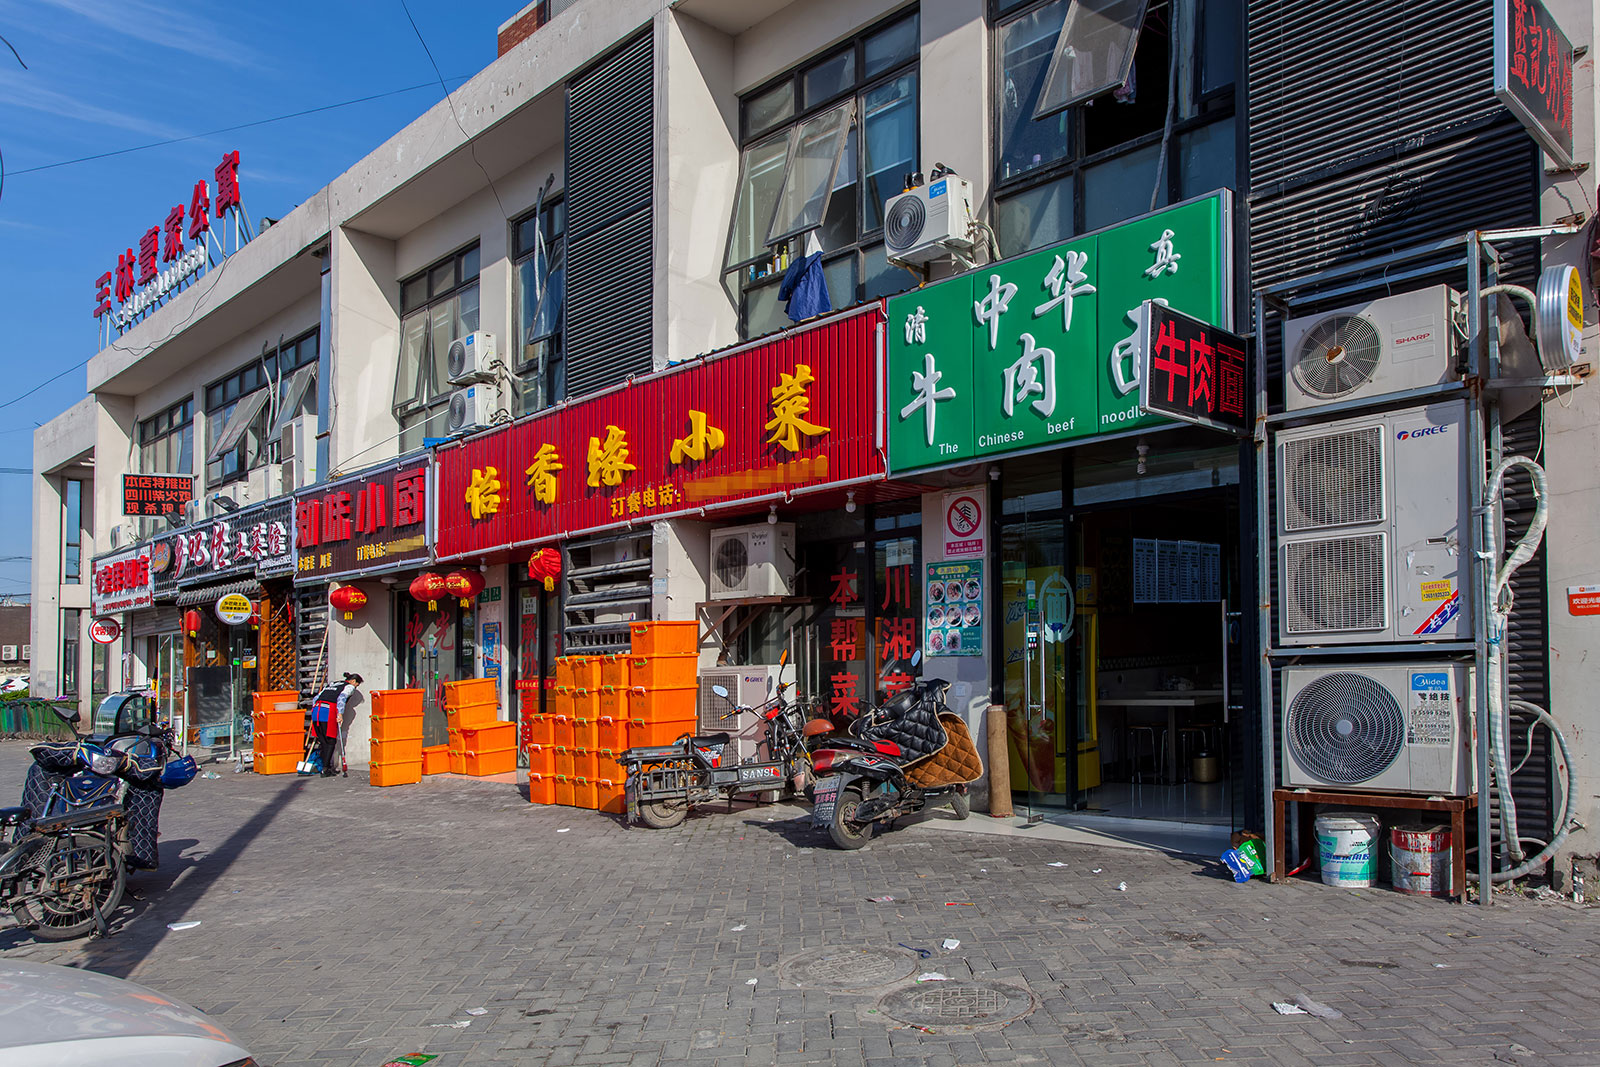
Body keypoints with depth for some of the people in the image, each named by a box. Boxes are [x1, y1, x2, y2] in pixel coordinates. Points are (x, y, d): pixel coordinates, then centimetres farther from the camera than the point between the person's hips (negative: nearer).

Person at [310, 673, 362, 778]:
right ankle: (325, 769, -3)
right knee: (331, 741, 1)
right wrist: (340, 714, -16)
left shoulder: (332, 685, 31)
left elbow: (316, 698, 27)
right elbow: (341, 698, -9)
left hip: (316, 710, 7)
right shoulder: (350, 687, 11)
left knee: (323, 741, 12)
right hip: (328, 712, -7)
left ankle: (328, 767, 17)